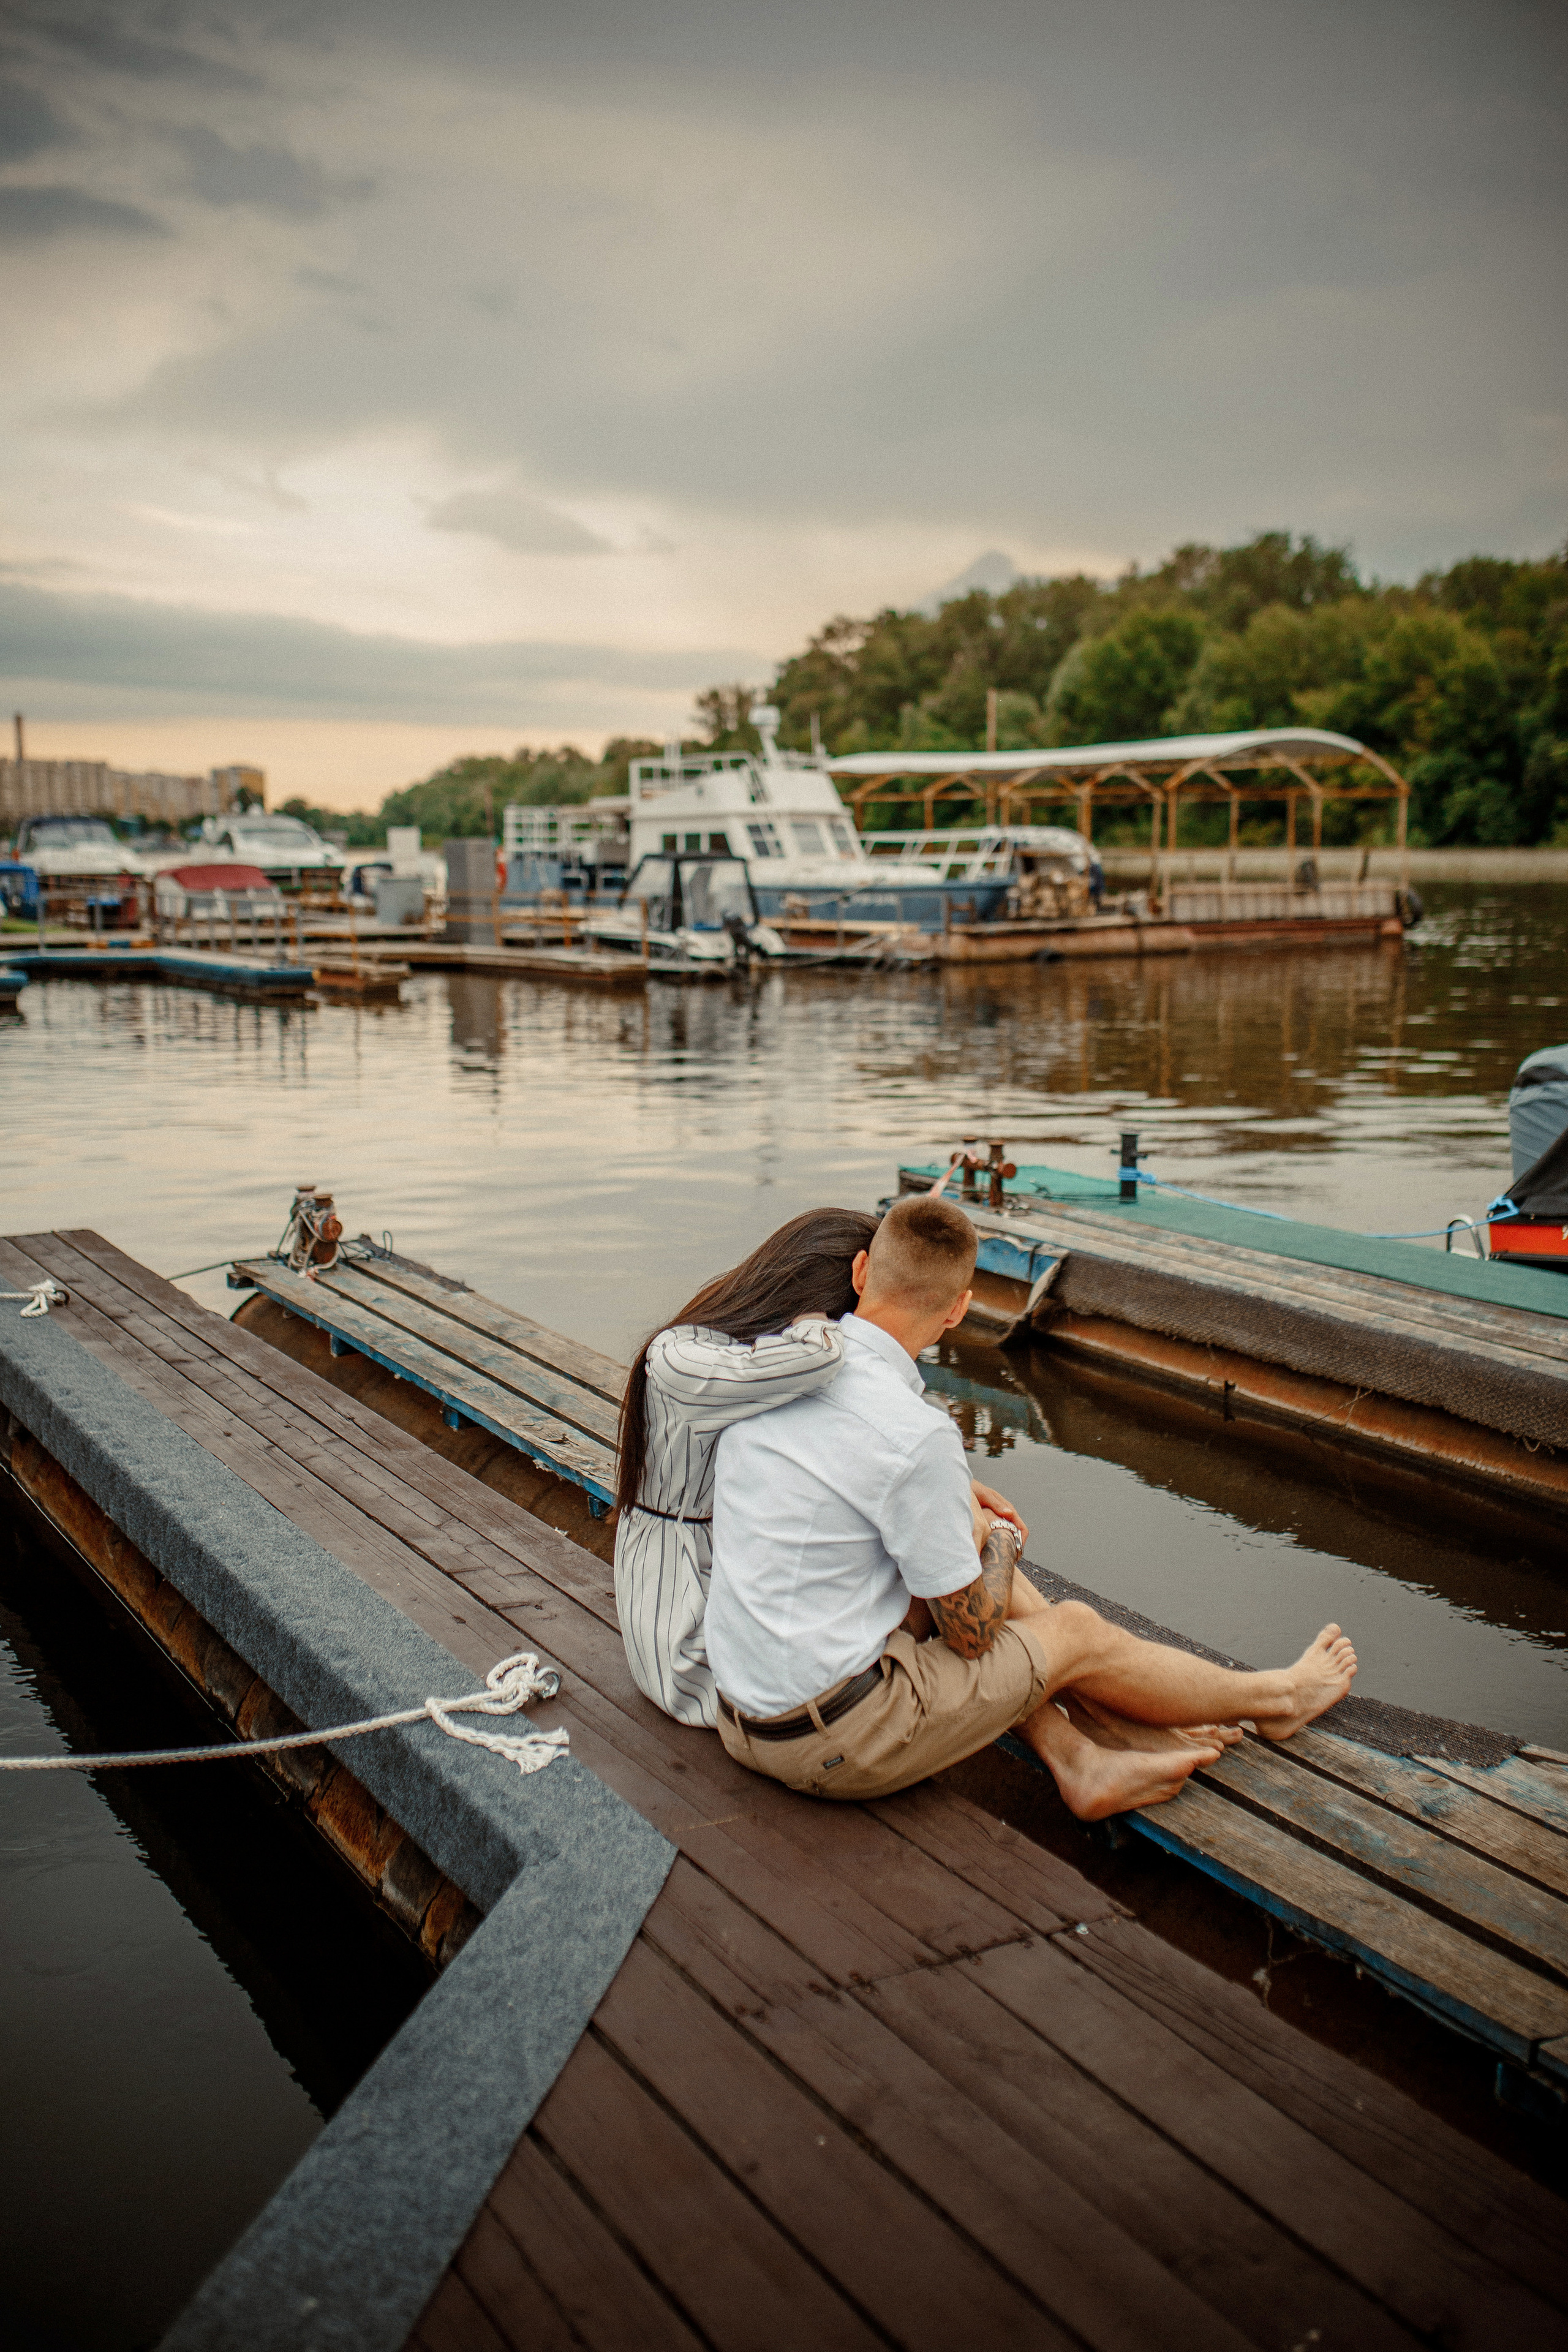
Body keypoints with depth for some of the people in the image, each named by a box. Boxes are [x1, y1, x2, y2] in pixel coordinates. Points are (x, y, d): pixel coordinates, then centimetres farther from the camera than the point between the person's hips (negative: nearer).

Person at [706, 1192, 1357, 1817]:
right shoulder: (917, 1438, -23)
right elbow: (971, 1634, -11)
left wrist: (961, 1506, 25)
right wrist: (1002, 1539, 8)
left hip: (750, 1714, 7)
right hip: (845, 1742, -7)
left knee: (964, 1545, 19)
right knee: (1079, 1633, 11)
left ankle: (1081, 1759, 24)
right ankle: (1273, 1698, 36)